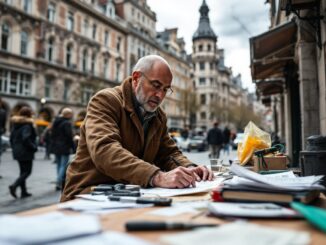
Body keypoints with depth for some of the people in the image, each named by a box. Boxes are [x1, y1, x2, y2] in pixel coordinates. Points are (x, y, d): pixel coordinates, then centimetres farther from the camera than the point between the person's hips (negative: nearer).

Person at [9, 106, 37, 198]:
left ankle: (24, 192, 17)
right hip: (26, 153, -8)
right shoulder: (27, 125, -16)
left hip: (17, 152, 8)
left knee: (23, 171, 15)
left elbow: (11, 138, 13)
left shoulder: (16, 124, 9)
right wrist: (34, 147, -14)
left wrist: (14, 148, 20)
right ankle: (14, 186, -16)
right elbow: (26, 139, -26)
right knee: (27, 172, 1)